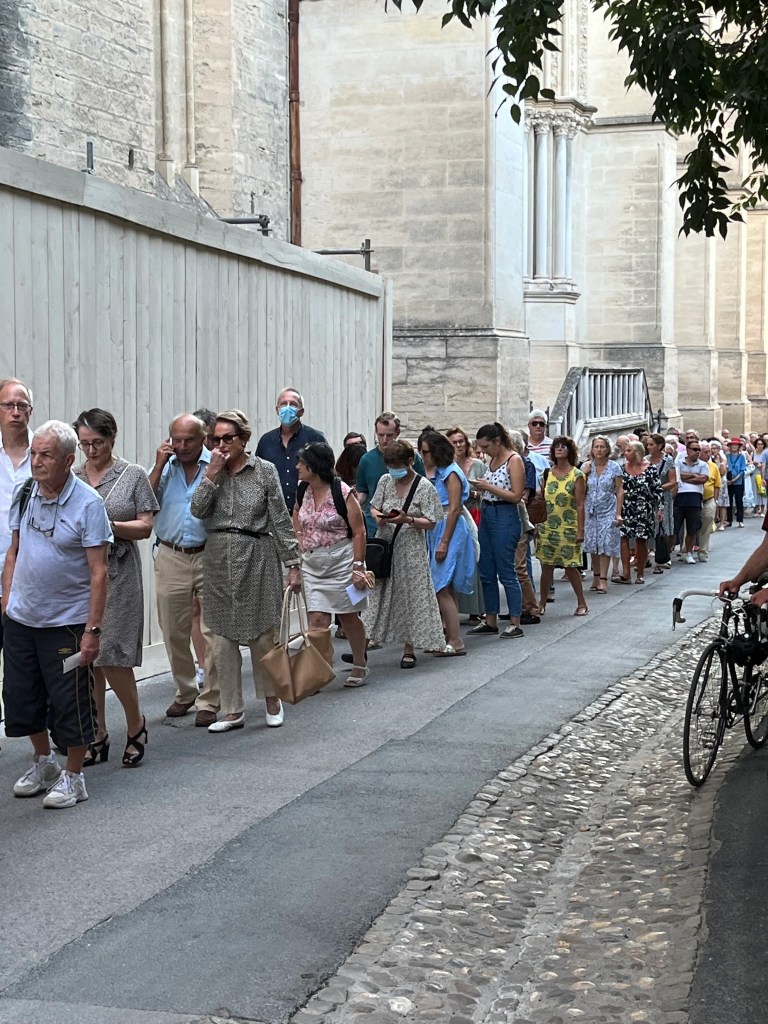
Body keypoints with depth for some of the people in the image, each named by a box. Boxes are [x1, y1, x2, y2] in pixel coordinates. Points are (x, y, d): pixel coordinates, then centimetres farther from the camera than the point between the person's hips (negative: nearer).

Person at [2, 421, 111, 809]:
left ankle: (73, 777, 20)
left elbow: (98, 572, -15)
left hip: (66, 623, -6)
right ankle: (43, 762, 37)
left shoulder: (87, 503, -14)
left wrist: (93, 630, -18)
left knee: (70, 703, 2)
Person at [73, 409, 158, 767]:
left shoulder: (133, 475, 3)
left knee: (112, 657, -7)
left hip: (117, 576, -3)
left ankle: (136, 725, 15)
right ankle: (98, 735, 16)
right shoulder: (71, 478, 10)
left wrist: (107, 525, -15)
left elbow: (145, 527, 0)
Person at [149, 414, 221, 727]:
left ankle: (209, 700, 7)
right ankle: (184, 692, 28)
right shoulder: (165, 467, 9)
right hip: (171, 558, 3)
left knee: (213, 632, -2)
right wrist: (159, 465, -6)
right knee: (174, 633, 11)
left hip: (209, 557, -3)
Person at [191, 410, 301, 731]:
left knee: (261, 634, 3)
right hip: (218, 558, 3)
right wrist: (213, 473, -13)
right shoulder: (211, 471, 7)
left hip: (257, 557, -3)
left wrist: (292, 563, -4)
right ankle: (233, 711, 13)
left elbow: (281, 520, -1)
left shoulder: (264, 470, -1)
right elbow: (197, 510, -7)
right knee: (223, 637, 4)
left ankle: (272, 699, 24)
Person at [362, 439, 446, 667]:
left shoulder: (424, 487, -6)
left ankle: (409, 650, 11)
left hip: (410, 550, -3)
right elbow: (374, 507, 14)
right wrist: (378, 516, -9)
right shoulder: (385, 481, 6)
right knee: (375, 594, 2)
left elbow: (430, 523, -7)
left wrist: (408, 520, -22)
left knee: (410, 596, 2)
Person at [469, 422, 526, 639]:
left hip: (505, 517, -8)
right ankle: (491, 621, 18)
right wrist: (480, 488, 2)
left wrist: (489, 487, -16)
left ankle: (515, 624, 1)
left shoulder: (514, 460, -10)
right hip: (486, 515, 8)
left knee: (506, 573, -5)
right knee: (486, 572, 10)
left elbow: (516, 496, -14)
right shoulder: (492, 460, 14)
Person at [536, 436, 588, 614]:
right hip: (547, 527, 4)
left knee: (571, 566, -1)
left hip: (568, 528, -4)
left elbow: (580, 505, -6)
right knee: (546, 565, 5)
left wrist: (580, 530, -10)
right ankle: (542, 604, 14)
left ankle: (582, 603, 12)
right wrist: (538, 525, 5)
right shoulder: (547, 474, 8)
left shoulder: (577, 476, -4)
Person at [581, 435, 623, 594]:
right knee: (592, 545, 5)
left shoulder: (614, 467, -2)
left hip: (607, 511, -2)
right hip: (590, 511, 2)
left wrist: (618, 513, -6)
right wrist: (584, 473, -13)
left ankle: (603, 579, -4)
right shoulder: (586, 467, 4)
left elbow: (619, 491, -1)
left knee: (606, 545, -6)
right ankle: (596, 576, 15)